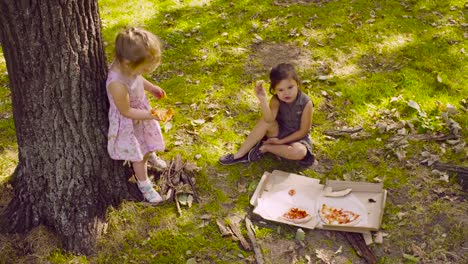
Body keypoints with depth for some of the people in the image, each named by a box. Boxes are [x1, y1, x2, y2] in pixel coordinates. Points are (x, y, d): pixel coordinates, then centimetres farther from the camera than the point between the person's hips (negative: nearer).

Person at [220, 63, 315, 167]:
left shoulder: (306, 103, -24)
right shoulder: (276, 100, -16)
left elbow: (303, 131, -17)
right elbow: (269, 120, -35)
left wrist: (281, 141, -17)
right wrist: (262, 99, -49)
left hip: (296, 137, -2)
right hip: (279, 132, 2)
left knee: (300, 152, -37)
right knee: (265, 121, -28)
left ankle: (265, 147, -16)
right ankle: (240, 154, -18)